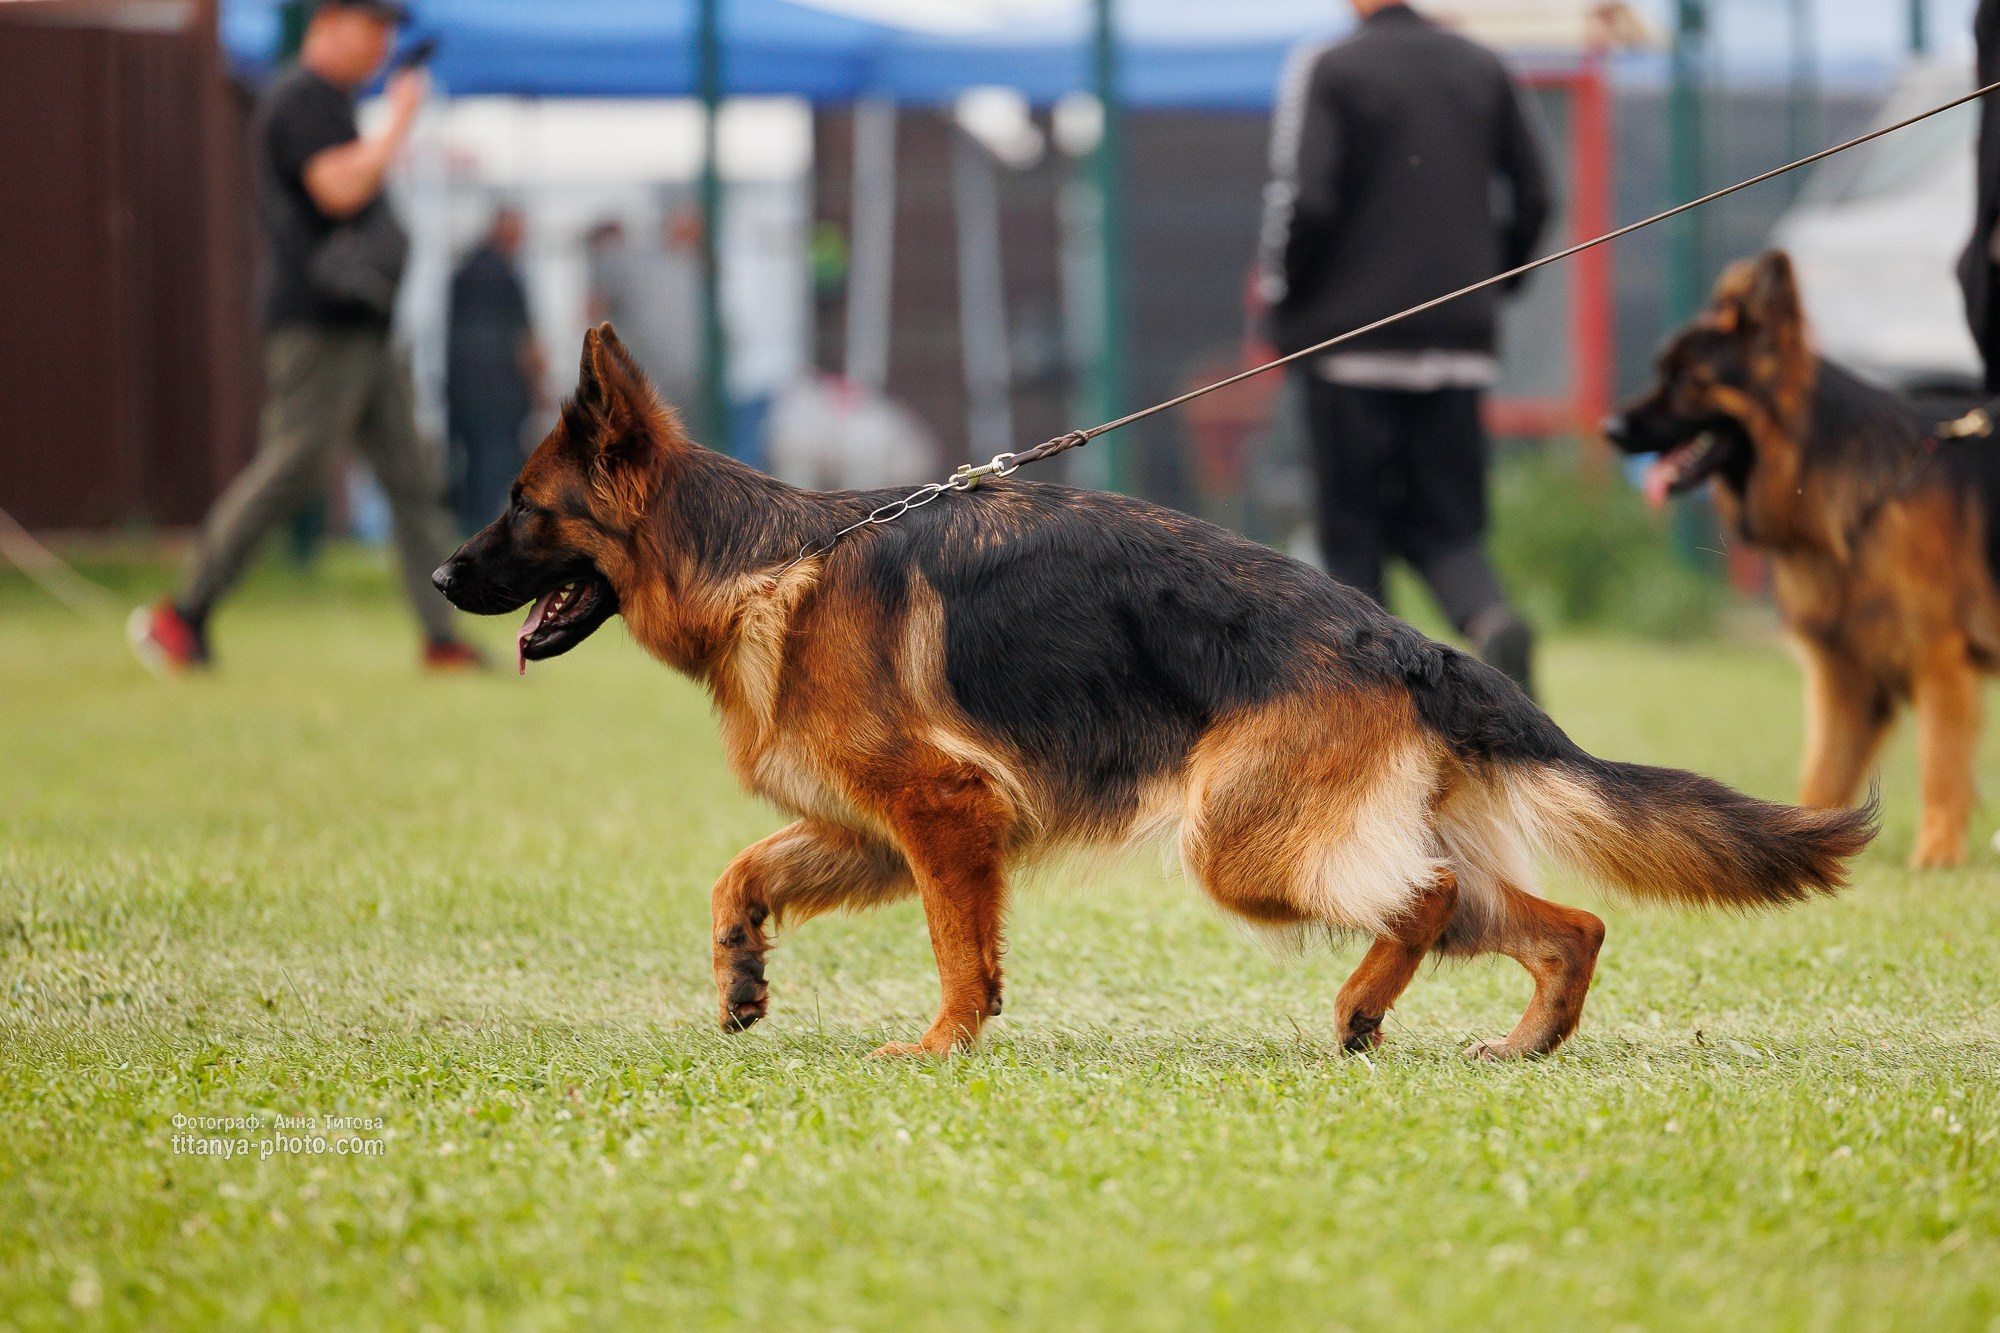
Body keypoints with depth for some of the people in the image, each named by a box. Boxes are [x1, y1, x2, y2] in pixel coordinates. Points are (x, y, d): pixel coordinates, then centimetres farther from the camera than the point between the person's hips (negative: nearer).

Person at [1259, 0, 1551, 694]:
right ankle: (1492, 622, -20)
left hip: (1351, 332, -4)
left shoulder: (1326, 71, -7)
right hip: (1460, 343, 4)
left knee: (1353, 532, 5)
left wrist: (1278, 297, -1)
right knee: (1446, 525, 9)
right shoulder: (1483, 69, 8)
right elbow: (1533, 197, 9)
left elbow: (1303, 198, -15)